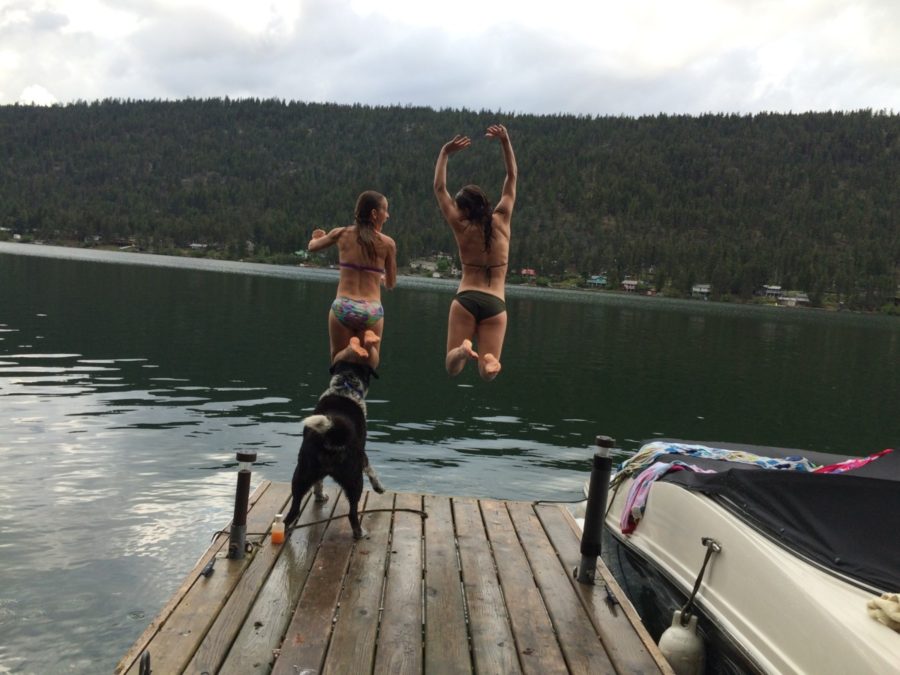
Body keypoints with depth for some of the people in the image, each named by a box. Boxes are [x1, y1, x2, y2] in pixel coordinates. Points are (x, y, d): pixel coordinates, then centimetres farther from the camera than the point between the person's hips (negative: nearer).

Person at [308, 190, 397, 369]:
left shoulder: (341, 234, 2)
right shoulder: (388, 243, -2)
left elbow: (312, 246, 21)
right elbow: (391, 284, 8)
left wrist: (317, 237, 44)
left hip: (343, 307, 1)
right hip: (372, 311, -1)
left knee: (339, 362, 19)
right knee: (371, 363, 19)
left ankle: (351, 349, -16)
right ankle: (368, 344, -15)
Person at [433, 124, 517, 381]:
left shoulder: (461, 228, 0)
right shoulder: (501, 220, 3)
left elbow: (439, 188, 9)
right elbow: (512, 177, 13)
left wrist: (445, 152, 10)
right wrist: (505, 141, 13)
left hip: (466, 299, -1)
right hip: (496, 303, 1)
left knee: (452, 366, 1)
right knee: (487, 373, 1)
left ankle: (463, 349, -32)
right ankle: (489, 360, -34)